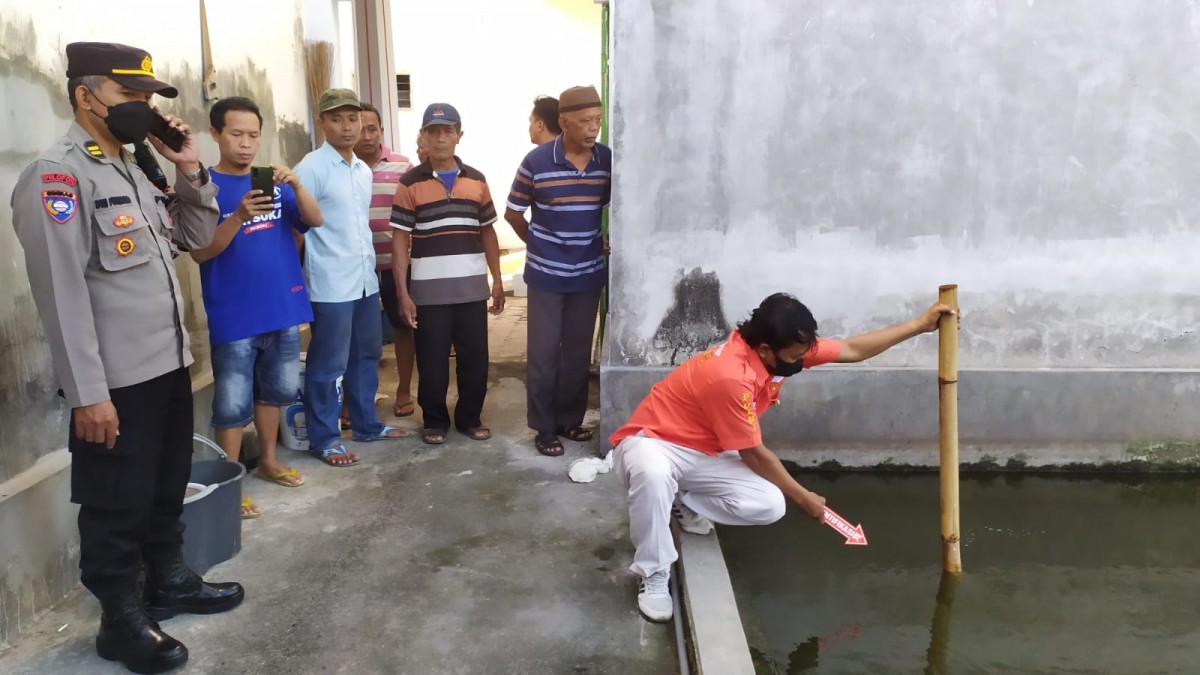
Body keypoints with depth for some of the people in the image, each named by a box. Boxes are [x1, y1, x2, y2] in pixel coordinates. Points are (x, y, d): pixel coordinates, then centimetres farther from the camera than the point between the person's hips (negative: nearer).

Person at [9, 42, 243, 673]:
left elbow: (196, 237, 19)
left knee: (167, 488, 22)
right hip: (116, 383, -8)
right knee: (116, 505, 8)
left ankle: (169, 580, 40)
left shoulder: (136, 171, 13)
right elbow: (62, 292, -19)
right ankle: (121, 621, 24)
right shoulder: (57, 174, -14)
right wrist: (88, 393, -22)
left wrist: (189, 170, 4)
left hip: (169, 365, 8)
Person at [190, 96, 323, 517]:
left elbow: (314, 221, -4)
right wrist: (238, 218, -29)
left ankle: (268, 462, 34)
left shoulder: (273, 182, 7)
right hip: (235, 318, -5)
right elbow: (200, 252, -13)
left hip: (283, 309, 5)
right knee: (233, 404, 1)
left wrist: (295, 185, -22)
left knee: (276, 391, 17)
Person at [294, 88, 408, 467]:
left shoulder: (364, 170, 12)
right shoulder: (312, 168, -10)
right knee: (328, 365, 1)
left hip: (366, 280, 8)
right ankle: (324, 439, 13)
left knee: (367, 356, 16)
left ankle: (366, 424, 30)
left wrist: (369, 267, 16)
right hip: (330, 285, -7)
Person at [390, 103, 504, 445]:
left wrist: (497, 280, 9)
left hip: (473, 287, 3)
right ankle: (434, 421, 23)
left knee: (475, 358, 8)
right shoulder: (410, 184, -2)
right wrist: (403, 292, -8)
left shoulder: (476, 180, 7)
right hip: (429, 290, -2)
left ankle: (470, 417, 26)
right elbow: (400, 240, -3)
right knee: (432, 361, 5)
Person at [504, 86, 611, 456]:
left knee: (578, 351, 11)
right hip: (546, 274, -3)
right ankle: (544, 427, 15)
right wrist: (538, 245, 7)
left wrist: (607, 242, 4)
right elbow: (513, 213, 1)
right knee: (543, 352, 3)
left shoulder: (609, 160, -3)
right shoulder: (536, 161, -11)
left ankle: (571, 419, 26)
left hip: (588, 273, 3)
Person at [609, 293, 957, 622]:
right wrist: (802, 497, -6)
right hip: (651, 443, -7)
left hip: (703, 454, 8)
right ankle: (654, 576, -22)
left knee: (769, 505, -16)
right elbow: (753, 454, -20)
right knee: (653, 474, -45)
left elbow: (852, 349, 4)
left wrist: (920, 325, 4)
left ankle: (684, 503, 8)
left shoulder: (780, 350, -9)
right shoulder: (730, 376, -33)